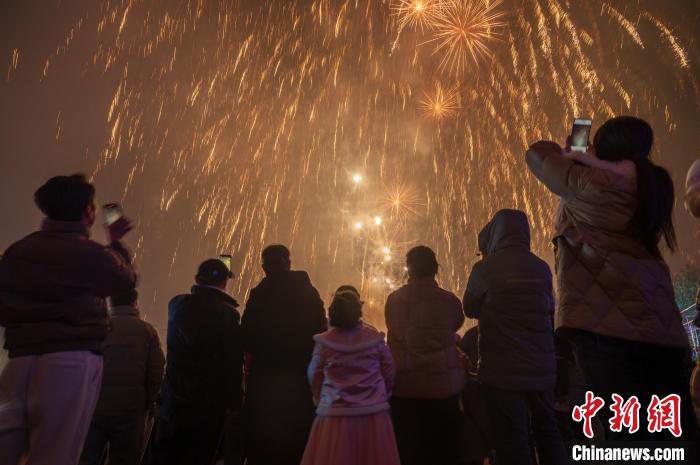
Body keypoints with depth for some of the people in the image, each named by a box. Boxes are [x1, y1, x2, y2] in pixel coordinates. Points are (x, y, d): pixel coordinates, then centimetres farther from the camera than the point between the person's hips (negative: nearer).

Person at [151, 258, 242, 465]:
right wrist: (234, 403, -3)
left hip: (174, 396, 4)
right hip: (210, 402, -3)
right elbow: (234, 364, -11)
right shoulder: (228, 314, -12)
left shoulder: (177, 304, 0)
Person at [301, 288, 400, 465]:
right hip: (374, 414, 1)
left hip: (335, 414, -1)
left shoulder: (324, 342, -8)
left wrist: (320, 401, 22)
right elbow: (389, 372, 3)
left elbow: (314, 377, 4)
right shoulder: (375, 337, -6)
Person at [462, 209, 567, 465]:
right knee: (547, 432, 20)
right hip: (542, 368, 5)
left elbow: (470, 309, 5)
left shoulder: (485, 268, -11)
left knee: (512, 440, 4)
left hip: (502, 370, -4)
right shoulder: (542, 268, 2)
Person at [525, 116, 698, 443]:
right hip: (663, 329, 7)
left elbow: (536, 154, 10)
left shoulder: (590, 183, -5)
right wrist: (582, 159, 25)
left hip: (607, 324, -7)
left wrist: (566, 153, 29)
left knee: (631, 430, -3)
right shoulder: (651, 186, 13)